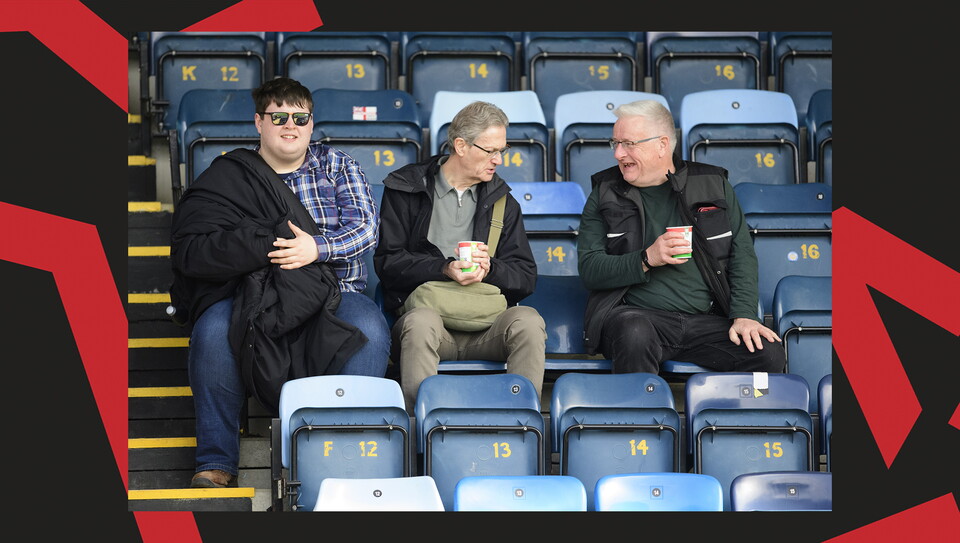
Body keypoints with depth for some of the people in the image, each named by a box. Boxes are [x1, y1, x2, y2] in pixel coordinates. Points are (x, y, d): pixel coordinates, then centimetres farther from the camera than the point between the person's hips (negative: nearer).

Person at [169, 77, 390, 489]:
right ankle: (216, 462, -20)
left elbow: (366, 226, 3)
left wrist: (318, 247, -17)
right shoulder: (228, 176, 11)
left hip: (331, 294, 1)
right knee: (213, 329, -32)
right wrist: (269, 245, -16)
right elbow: (191, 249, -2)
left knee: (369, 332, -32)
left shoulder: (335, 165, 17)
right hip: (251, 295, -1)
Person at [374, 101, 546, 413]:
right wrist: (444, 269, -14)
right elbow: (387, 262, 0)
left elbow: (526, 277, 12)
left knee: (529, 321, -29)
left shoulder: (501, 200, 19)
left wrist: (491, 269, -10)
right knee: (421, 323, -38)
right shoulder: (406, 190, 10)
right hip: (426, 308, -2)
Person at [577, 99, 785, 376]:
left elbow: (742, 254, 9)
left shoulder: (712, 184, 13)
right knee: (634, 335, -38)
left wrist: (743, 314, -6)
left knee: (769, 355, -24)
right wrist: (647, 260, -15)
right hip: (635, 313, -2)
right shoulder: (606, 195, 9)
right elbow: (589, 269, 0)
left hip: (706, 320, 2)